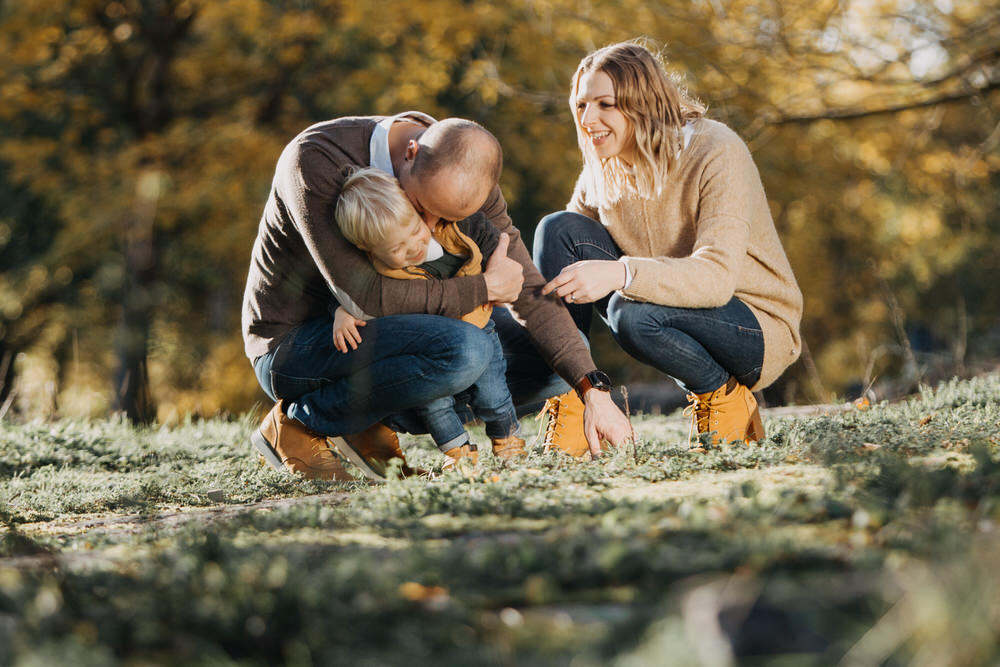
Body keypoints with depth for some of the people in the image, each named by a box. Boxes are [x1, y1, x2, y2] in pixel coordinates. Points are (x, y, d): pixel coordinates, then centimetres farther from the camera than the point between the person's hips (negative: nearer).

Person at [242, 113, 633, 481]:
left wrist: (593, 390, -18)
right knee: (464, 351, -32)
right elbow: (364, 295, -32)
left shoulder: (462, 176, -8)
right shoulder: (314, 161, -27)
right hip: (292, 342, -7)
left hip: (374, 332, 7)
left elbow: (527, 289, -7)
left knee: (555, 356, -1)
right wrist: (484, 288, -22)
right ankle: (301, 421, -11)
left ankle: (369, 422, 2)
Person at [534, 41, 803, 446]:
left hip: (756, 327, -6)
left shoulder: (716, 153, -21)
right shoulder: (602, 173, -1)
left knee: (633, 312, -36)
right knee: (558, 229, -11)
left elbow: (718, 276, -33)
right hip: (680, 308, 6)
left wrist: (621, 273, -48)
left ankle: (723, 396, -8)